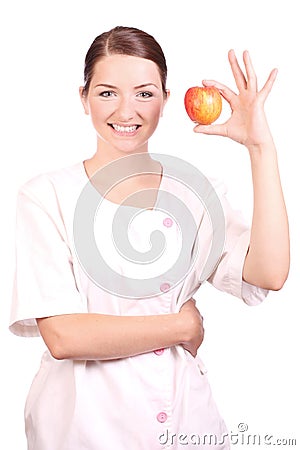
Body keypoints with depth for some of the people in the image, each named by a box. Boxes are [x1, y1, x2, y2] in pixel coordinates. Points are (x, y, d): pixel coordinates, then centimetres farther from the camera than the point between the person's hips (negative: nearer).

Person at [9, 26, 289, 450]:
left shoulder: (198, 194, 0)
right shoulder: (45, 195, -9)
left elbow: (270, 274, -16)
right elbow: (63, 336, -17)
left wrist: (261, 146, -15)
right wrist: (182, 326, -10)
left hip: (184, 414, 3)